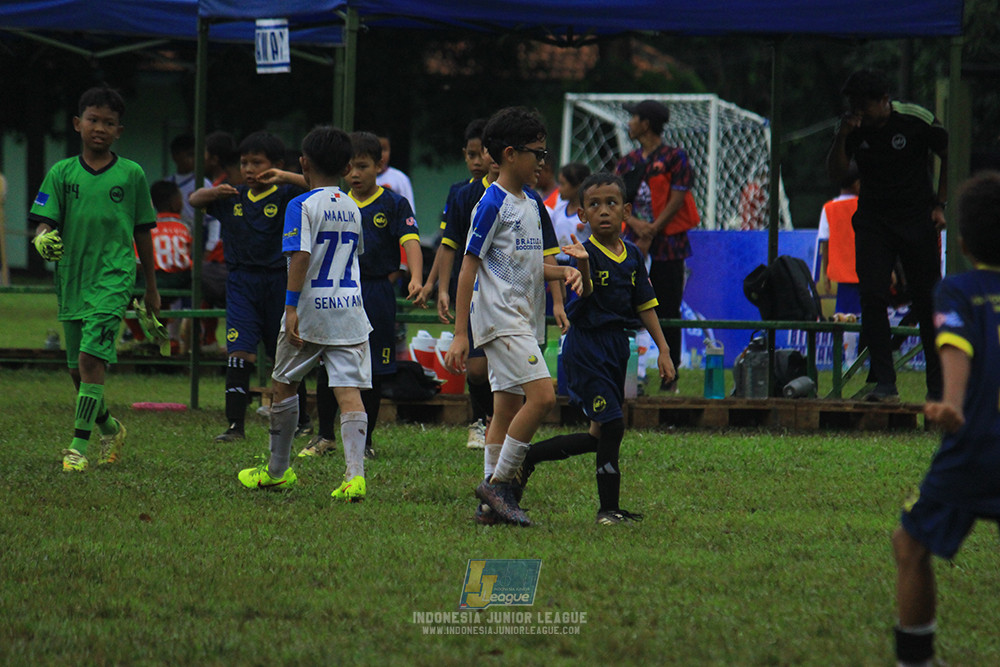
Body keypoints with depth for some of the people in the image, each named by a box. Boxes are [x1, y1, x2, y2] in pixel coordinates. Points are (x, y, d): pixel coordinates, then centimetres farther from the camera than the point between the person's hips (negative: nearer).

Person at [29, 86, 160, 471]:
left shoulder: (131, 175, 2)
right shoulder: (62, 173, 4)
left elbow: (142, 233, 10)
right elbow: (44, 221, 0)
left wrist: (151, 288, 15)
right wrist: (43, 238, -25)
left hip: (113, 278, -3)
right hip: (71, 279, 3)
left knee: (92, 356, -18)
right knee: (78, 368, 9)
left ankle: (80, 444, -14)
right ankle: (109, 428, 34)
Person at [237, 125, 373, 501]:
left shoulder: (303, 206, -8)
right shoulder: (352, 209, 12)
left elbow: (300, 257, -19)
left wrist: (291, 306, -20)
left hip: (310, 314, -4)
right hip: (351, 313, 4)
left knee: (284, 386, 14)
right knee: (349, 392, -4)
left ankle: (277, 470, 25)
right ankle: (355, 476, -18)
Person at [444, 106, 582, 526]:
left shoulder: (530, 204, 15)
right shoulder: (492, 204, -11)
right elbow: (469, 267, -12)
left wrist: (563, 271, 4)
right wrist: (460, 334, -15)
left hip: (522, 320, 9)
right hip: (499, 317, -9)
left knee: (508, 410, 8)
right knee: (542, 396, -18)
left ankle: (492, 499, 11)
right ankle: (498, 483, -12)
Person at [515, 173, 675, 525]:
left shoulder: (633, 256, 7)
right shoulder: (587, 252, -13)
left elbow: (645, 305, 12)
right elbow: (586, 292, -31)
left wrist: (663, 350, 8)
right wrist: (582, 263, -52)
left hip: (617, 344, 7)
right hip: (586, 345, -7)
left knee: (601, 436, 11)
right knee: (612, 425, -12)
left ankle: (530, 455, 27)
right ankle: (608, 508, -3)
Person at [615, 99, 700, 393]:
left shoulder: (674, 157, -1)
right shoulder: (628, 162, 15)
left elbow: (677, 199, -8)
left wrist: (651, 233, -14)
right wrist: (634, 223, -12)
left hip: (667, 245, -5)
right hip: (633, 243, 5)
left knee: (667, 313, -2)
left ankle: (670, 376, 4)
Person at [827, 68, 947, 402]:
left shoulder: (918, 120, -10)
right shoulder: (854, 128, -1)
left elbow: (949, 157, 4)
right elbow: (836, 173, -5)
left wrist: (939, 205, 0)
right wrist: (842, 137, -20)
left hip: (918, 222, -2)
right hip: (873, 222, 2)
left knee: (927, 301, 0)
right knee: (872, 297, -12)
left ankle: (938, 387, 10)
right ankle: (884, 383, -10)